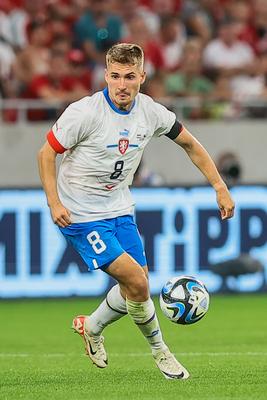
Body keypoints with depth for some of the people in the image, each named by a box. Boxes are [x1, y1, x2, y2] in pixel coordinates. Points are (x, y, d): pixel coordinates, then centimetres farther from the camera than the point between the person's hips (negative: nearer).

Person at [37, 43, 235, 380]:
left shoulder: (151, 112, -6)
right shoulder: (84, 112, -21)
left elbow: (189, 144, 10)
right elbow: (47, 153, -12)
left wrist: (220, 187, 5)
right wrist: (54, 203, -21)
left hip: (119, 210, 6)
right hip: (81, 214, -6)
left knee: (136, 286, 6)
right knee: (137, 282, -15)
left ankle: (92, 327, 34)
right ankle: (159, 350, 7)